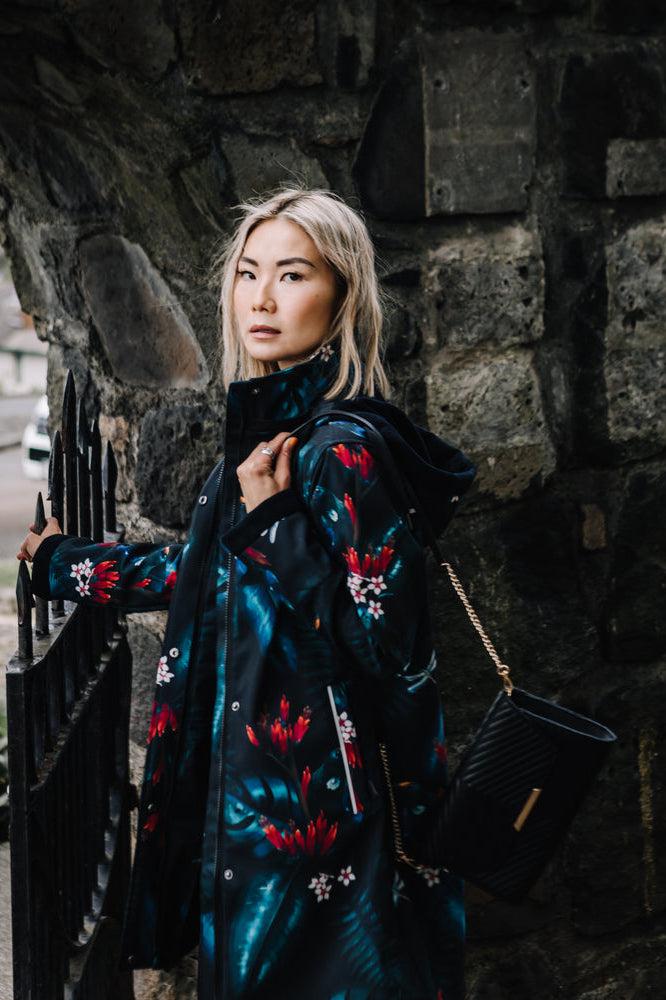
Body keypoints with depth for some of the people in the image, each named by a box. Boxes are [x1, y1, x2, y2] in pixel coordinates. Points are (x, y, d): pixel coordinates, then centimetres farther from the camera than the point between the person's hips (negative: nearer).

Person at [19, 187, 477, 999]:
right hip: (252, 782, 8)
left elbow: (388, 639, -21)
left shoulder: (340, 450, -17)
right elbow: (200, 574, 23)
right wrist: (62, 563, 34)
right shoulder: (266, 431, 9)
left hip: (305, 800, -8)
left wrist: (273, 521, -20)